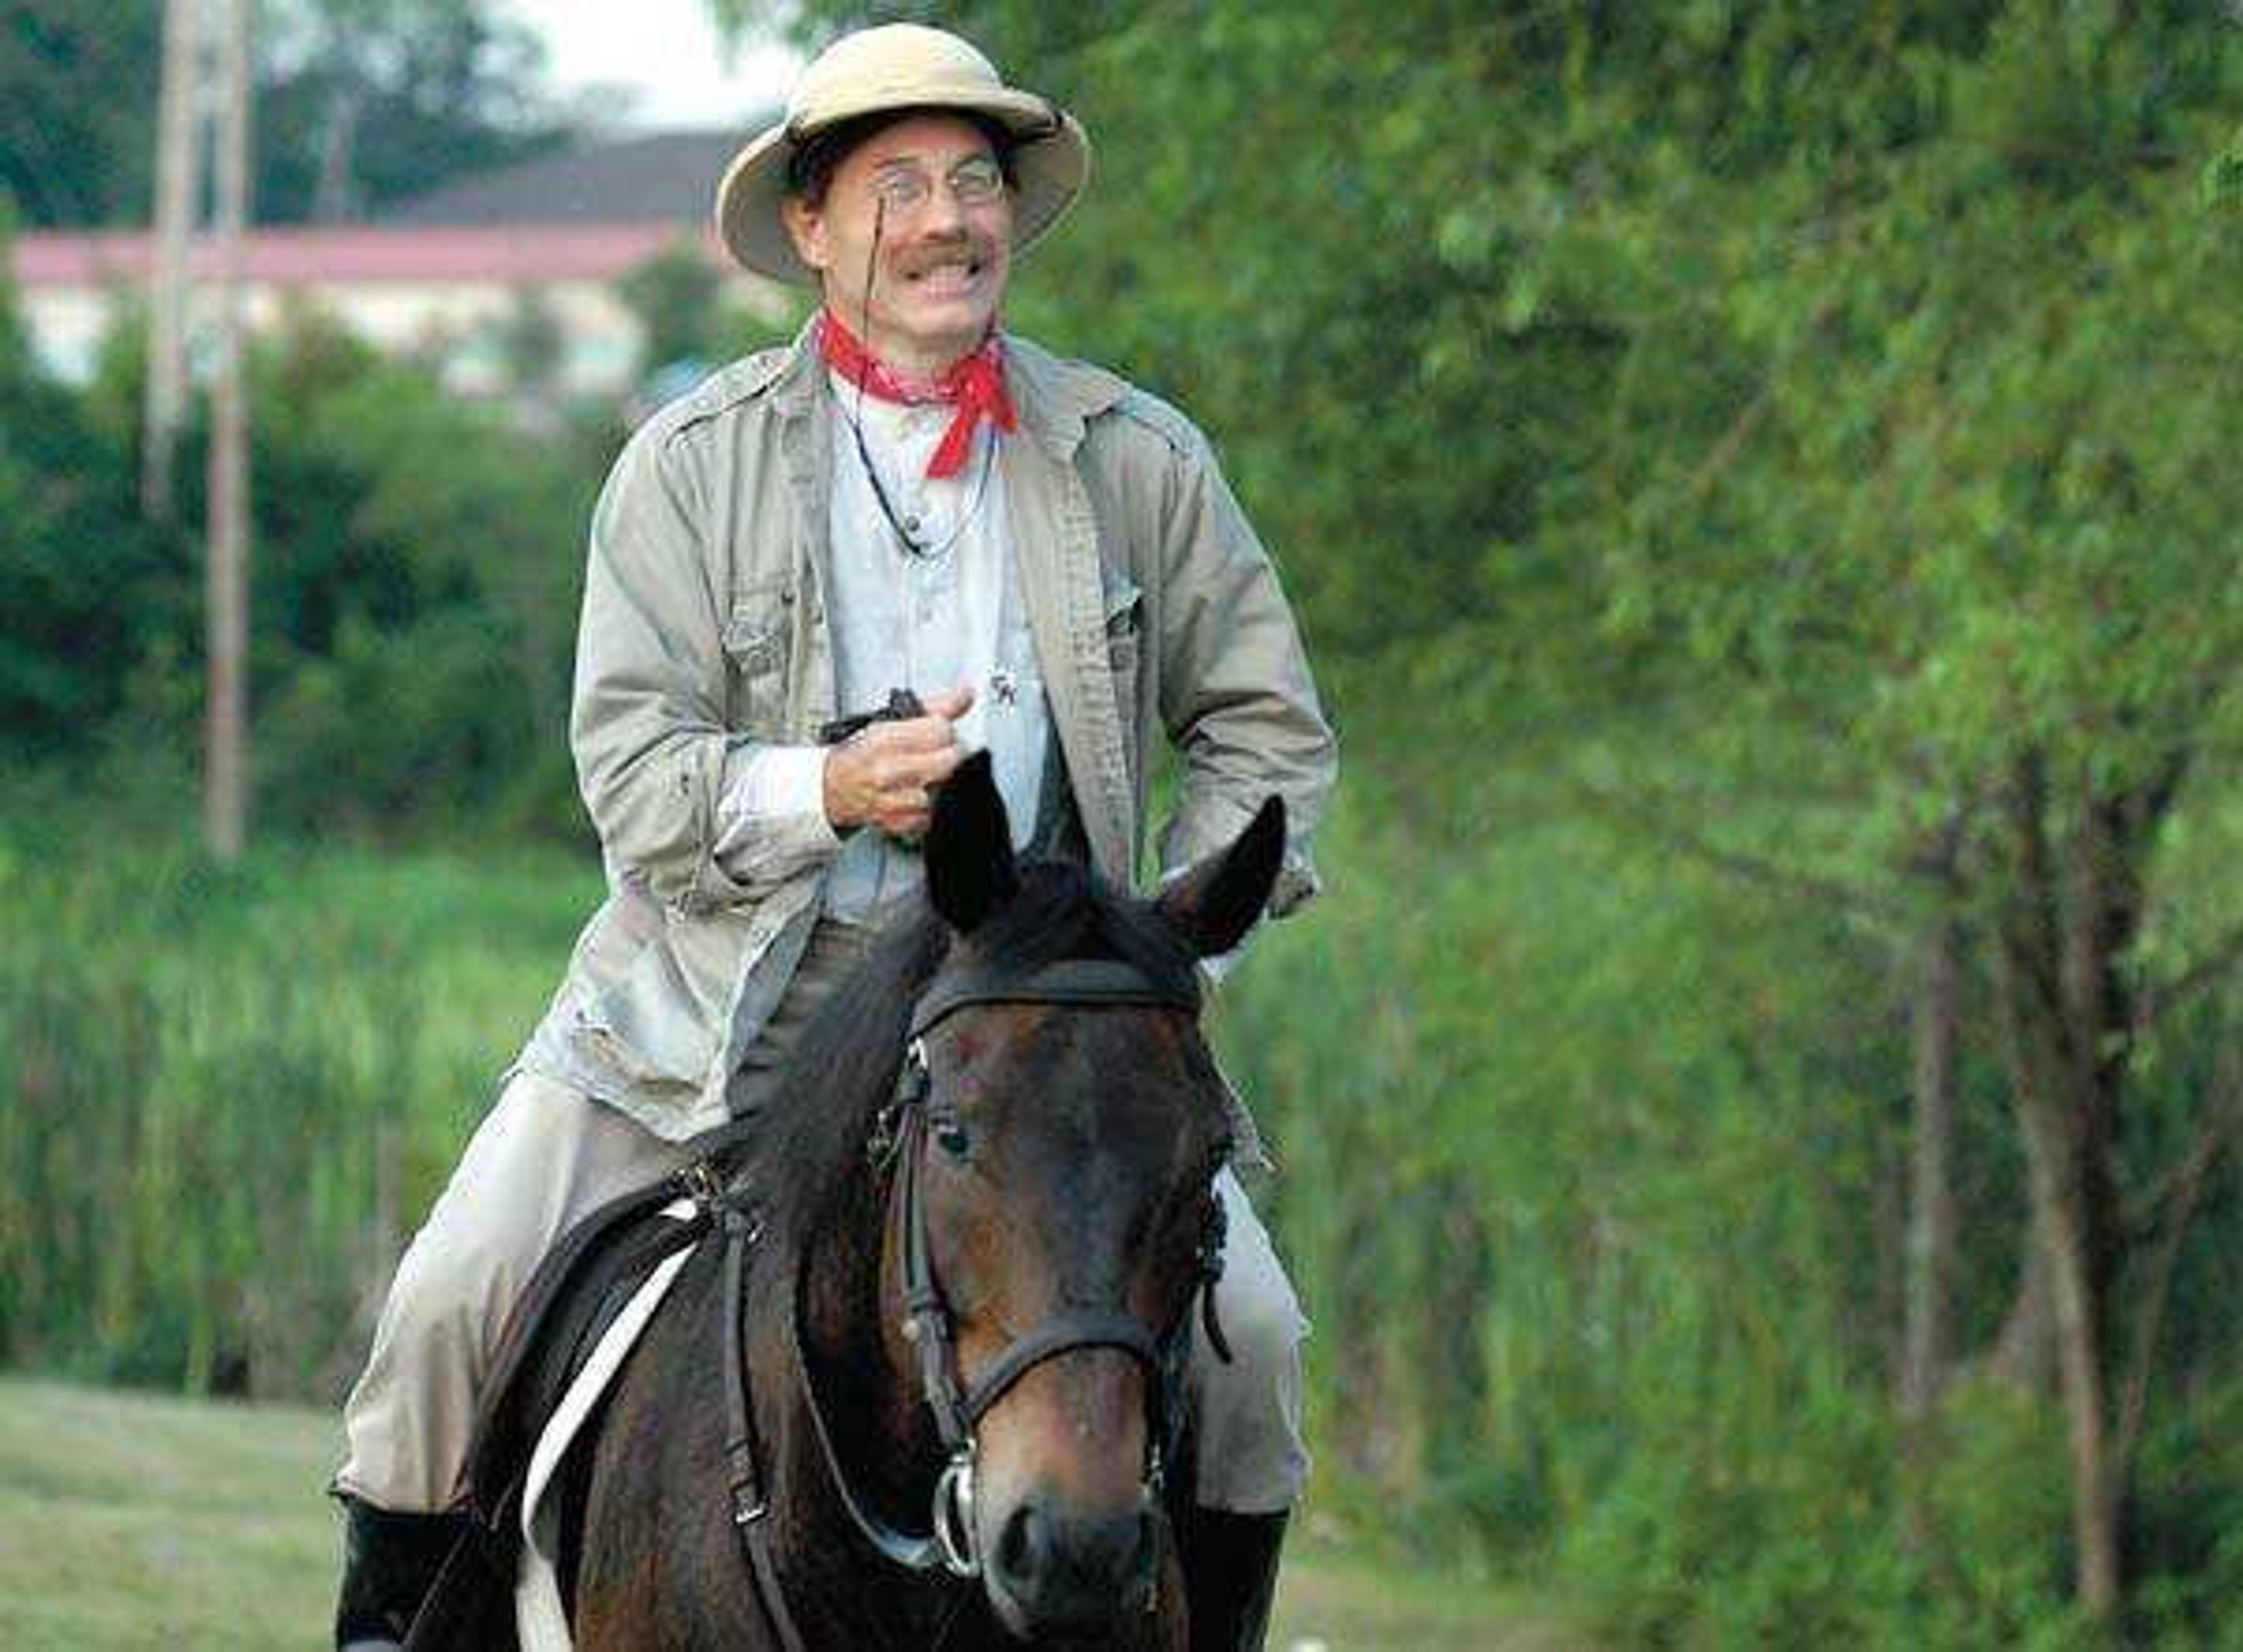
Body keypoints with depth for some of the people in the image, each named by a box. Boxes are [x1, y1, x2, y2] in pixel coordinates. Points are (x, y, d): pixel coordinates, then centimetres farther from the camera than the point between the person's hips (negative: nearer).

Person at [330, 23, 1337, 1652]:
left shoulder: (1139, 460, 5)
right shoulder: (690, 465, 0)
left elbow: (1268, 723, 11)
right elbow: (628, 767, -4)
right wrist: (826, 791, -22)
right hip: (723, 991, -1)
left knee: (1248, 1332, -14)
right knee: (456, 1298, -12)